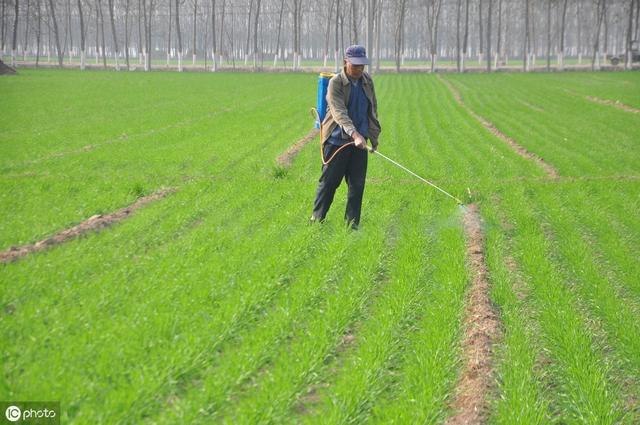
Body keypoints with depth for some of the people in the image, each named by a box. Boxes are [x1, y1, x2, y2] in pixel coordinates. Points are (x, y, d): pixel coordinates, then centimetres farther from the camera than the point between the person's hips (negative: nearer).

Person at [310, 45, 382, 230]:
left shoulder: (367, 81, 7)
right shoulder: (335, 83, -11)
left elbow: (372, 110, 17)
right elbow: (339, 112, -24)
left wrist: (374, 135, 14)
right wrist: (354, 134, -36)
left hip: (360, 141, 5)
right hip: (337, 140, -5)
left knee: (357, 184, 4)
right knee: (329, 182, 1)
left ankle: (352, 224, 12)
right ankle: (317, 219, 14)